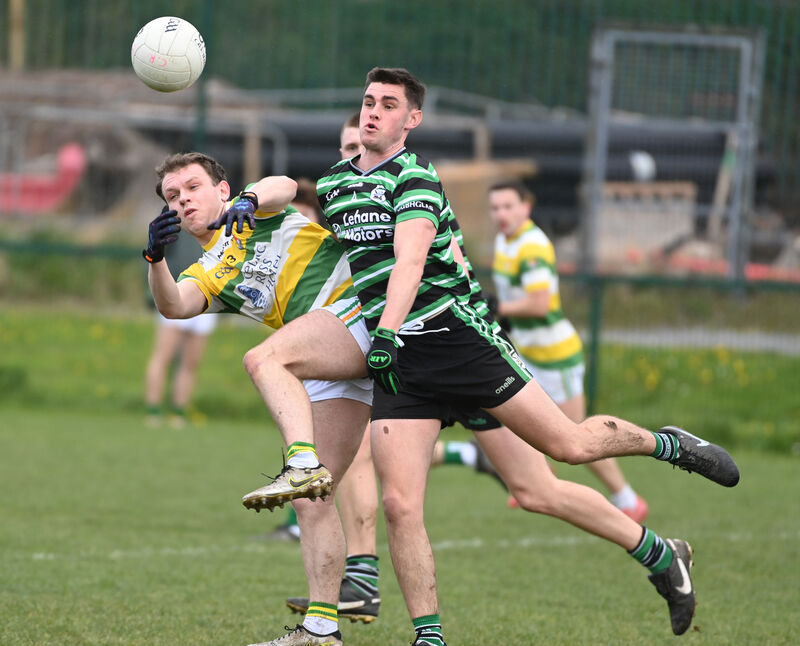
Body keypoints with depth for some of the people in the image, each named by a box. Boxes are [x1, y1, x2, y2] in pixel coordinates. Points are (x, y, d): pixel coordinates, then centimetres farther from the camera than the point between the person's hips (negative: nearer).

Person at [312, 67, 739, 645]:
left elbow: (410, 260, -23)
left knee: (569, 445, -4)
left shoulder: (415, 177, -8)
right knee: (400, 505, -9)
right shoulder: (331, 184, 12)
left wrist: (387, 331, -35)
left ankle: (666, 445, 26)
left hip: (454, 332, -5)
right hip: (397, 363, 5)